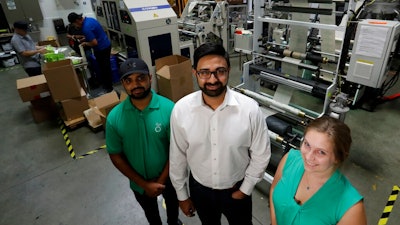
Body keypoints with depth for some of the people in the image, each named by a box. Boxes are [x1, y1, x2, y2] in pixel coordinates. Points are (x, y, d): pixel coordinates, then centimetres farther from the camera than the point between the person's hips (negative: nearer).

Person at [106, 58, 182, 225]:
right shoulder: (114, 117, -20)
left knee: (172, 204, 31)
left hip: (168, 178, 0)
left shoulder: (169, 108, -25)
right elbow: (115, 155, -11)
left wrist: (161, 180, -16)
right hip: (140, 184, 1)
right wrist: (144, 184, -14)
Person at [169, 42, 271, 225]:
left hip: (236, 188, -1)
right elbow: (177, 156, -7)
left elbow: (261, 155, -10)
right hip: (199, 188, 2)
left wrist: (246, 189, -4)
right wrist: (182, 195, 2)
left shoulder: (250, 109, -24)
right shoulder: (181, 109, -20)